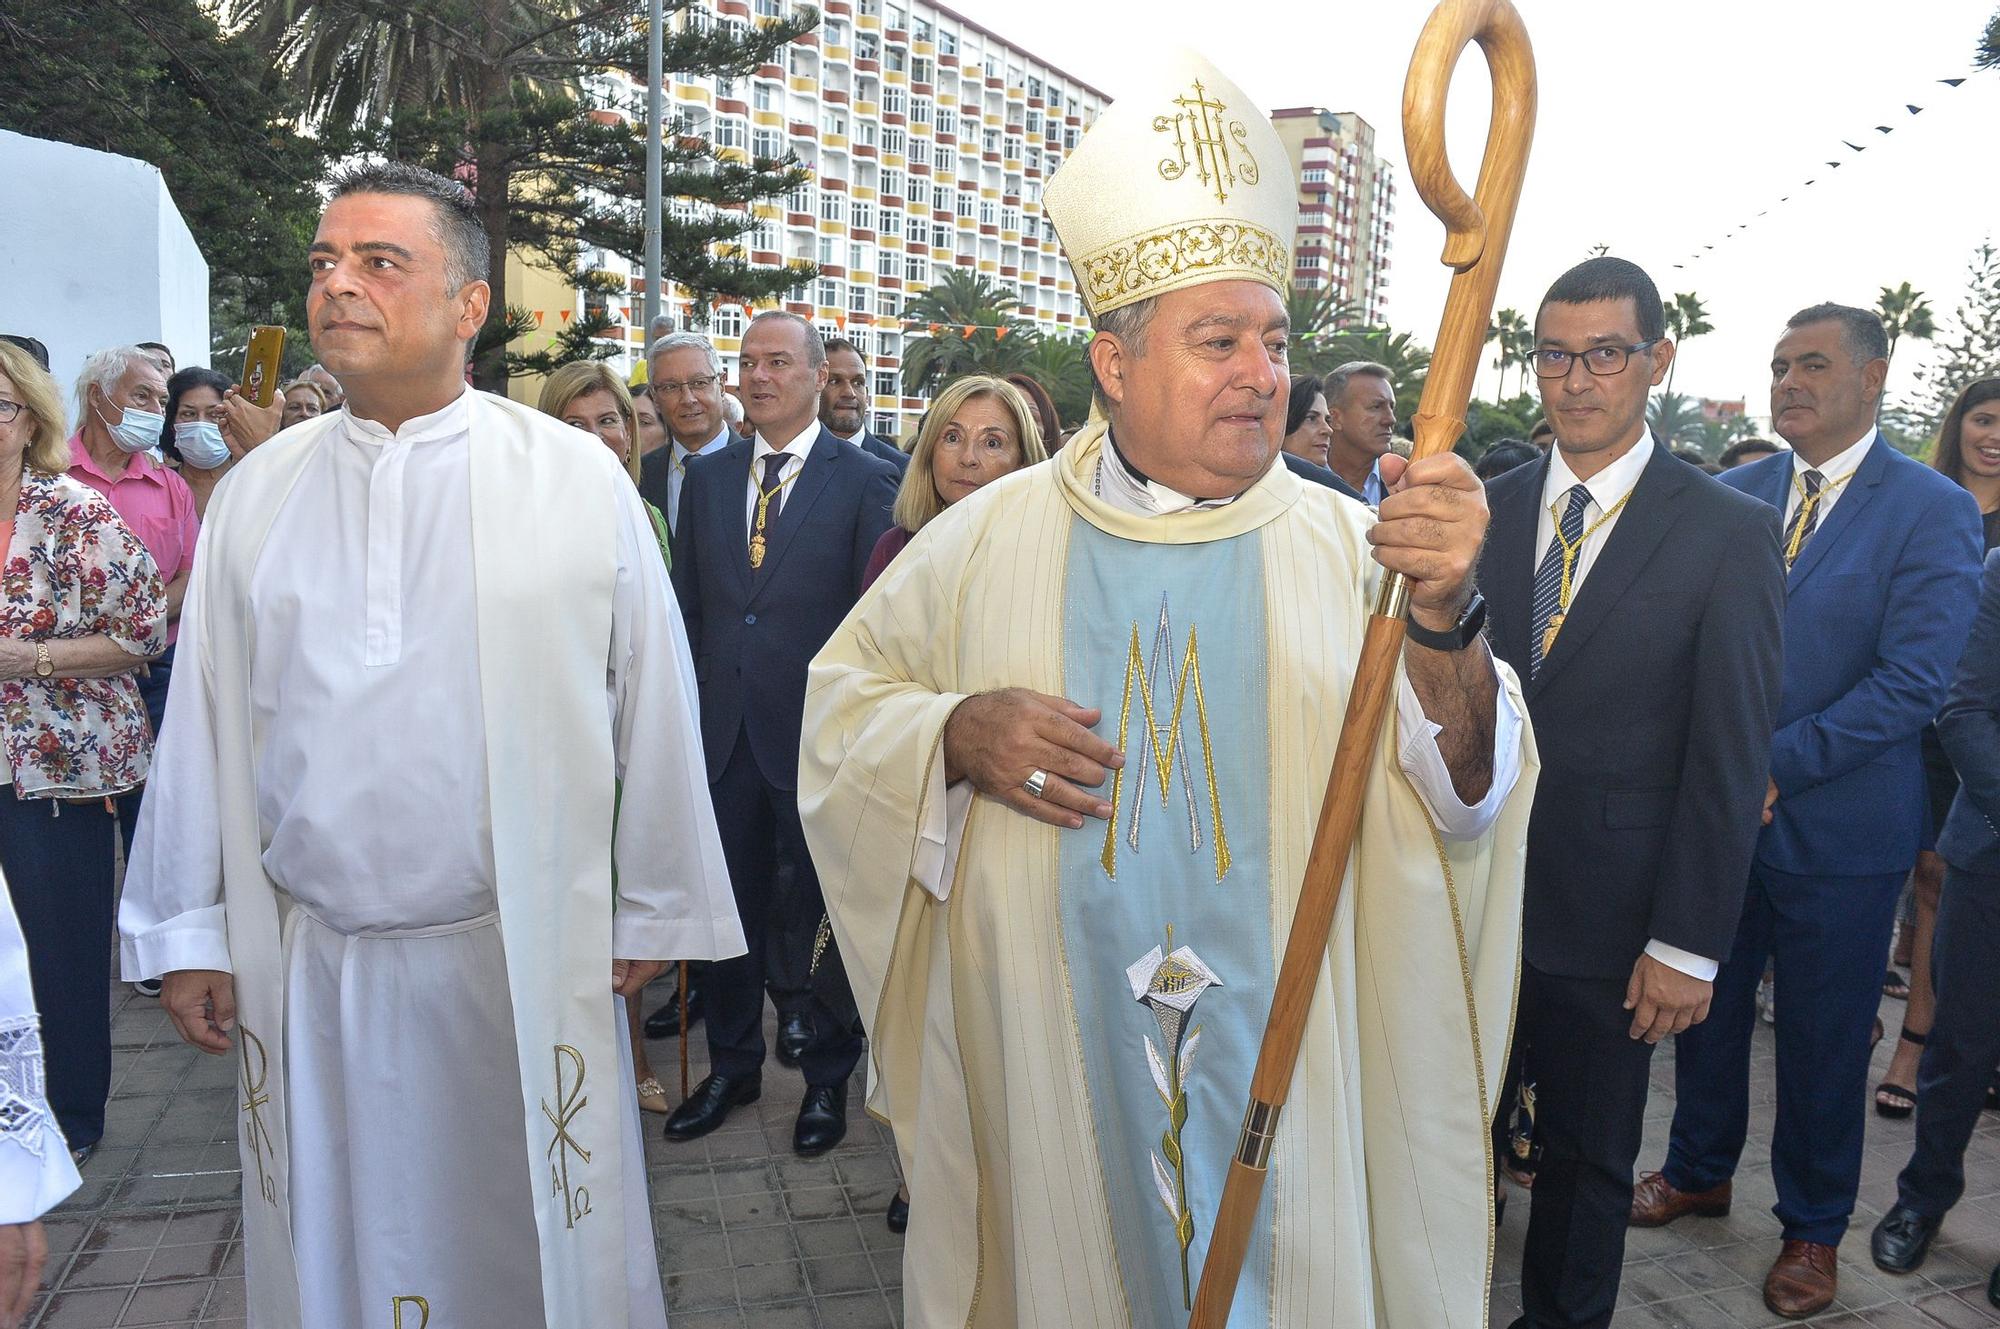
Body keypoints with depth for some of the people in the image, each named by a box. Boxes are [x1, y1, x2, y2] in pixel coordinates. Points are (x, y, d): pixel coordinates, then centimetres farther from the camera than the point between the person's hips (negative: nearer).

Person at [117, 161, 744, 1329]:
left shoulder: (578, 477, -5)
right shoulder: (257, 493, 4)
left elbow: (654, 705, -4)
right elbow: (207, 712, 6)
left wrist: (653, 914, -2)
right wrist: (187, 931, 6)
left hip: (528, 959, -2)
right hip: (310, 970, 3)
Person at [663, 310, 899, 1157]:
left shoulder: (865, 481, -4)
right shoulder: (706, 478, 10)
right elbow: (687, 605, 12)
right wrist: (690, 708, 6)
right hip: (725, 732, 4)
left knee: (821, 914, 9)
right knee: (730, 906, 15)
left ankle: (828, 1077, 28)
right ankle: (733, 1064, 34)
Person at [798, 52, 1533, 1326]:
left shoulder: (1347, 545, -5)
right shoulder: (991, 537, -2)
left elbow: (1467, 796, -13)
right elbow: (842, 696, 6)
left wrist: (1443, 622, -33)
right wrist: (956, 733, -15)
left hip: (1286, 1063, 0)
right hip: (1043, 1059, 0)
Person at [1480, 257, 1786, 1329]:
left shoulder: (1730, 533, -7)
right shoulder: (1489, 509, 3)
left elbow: (1730, 757, -9)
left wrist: (1688, 945, -11)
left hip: (1603, 918, -3)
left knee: (1586, 1157, 14)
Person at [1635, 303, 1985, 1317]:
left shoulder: (1933, 511, -8)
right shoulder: (1730, 497, 5)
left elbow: (1913, 680, -16)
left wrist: (1776, 767, -20)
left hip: (1837, 830, -3)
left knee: (1822, 1040, 11)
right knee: (1705, 1007, 16)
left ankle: (1813, 1229, 32)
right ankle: (1700, 1169, 39)